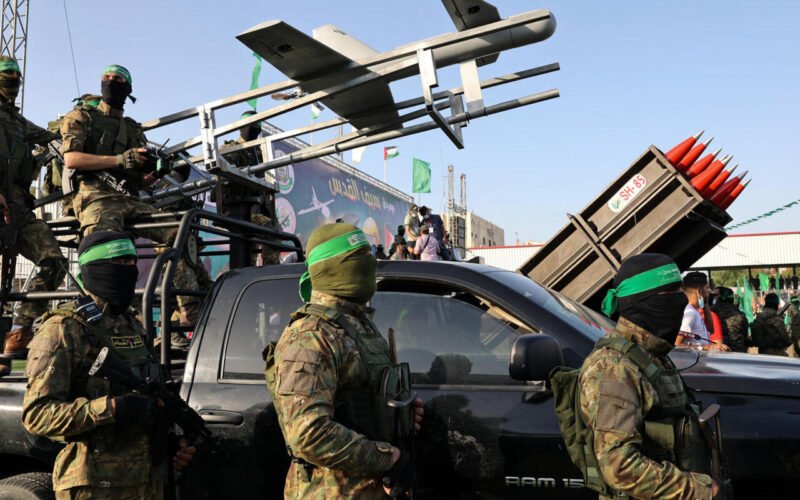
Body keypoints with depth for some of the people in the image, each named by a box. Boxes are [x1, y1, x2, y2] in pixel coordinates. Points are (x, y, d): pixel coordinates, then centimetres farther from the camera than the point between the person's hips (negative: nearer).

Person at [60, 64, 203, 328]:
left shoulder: (134, 130, 28)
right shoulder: (81, 117, 16)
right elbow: (70, 158, -2)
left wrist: (155, 170, 0)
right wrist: (119, 160, -12)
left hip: (130, 201, 4)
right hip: (97, 197, -4)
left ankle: (193, 314, -21)